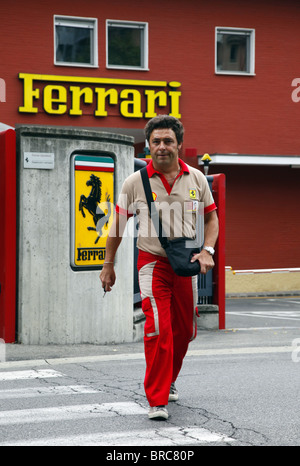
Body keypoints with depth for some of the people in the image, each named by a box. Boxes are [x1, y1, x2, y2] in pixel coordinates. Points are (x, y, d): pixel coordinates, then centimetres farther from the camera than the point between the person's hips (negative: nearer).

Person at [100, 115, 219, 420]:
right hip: (152, 262, -3)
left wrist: (207, 251, -3)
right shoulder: (135, 182, -5)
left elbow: (212, 217, 12)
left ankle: (168, 380, 37)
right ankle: (157, 401, -9)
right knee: (159, 329, -16)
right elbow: (118, 224, 5)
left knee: (185, 331, 11)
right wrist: (108, 264, 8)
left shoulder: (196, 178, 2)